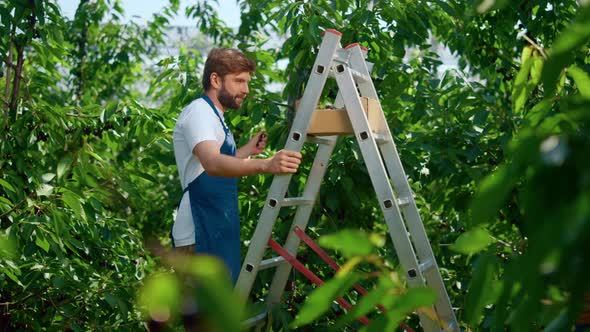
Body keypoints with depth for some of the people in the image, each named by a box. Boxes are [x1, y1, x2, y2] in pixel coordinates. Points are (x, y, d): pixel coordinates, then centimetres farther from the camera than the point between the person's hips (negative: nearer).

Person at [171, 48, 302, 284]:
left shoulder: (213, 115, 20)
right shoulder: (199, 111, -12)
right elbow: (212, 163, -33)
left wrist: (247, 151, 23)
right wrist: (266, 165, -47)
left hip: (218, 232, 11)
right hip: (201, 236, -10)